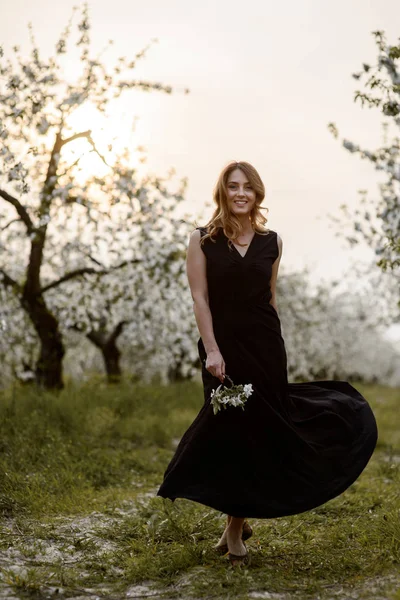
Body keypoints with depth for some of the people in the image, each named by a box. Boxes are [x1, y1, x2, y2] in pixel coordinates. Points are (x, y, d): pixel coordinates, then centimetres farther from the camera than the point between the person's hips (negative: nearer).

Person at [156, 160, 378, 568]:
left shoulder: (271, 242, 7)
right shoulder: (202, 239, -1)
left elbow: (270, 296, 12)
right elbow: (199, 298, -6)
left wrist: (272, 347, 12)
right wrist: (211, 350, -14)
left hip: (265, 345, 3)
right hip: (224, 344, -3)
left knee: (262, 431, 3)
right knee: (231, 431, 2)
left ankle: (236, 525, 18)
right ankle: (235, 527, 16)